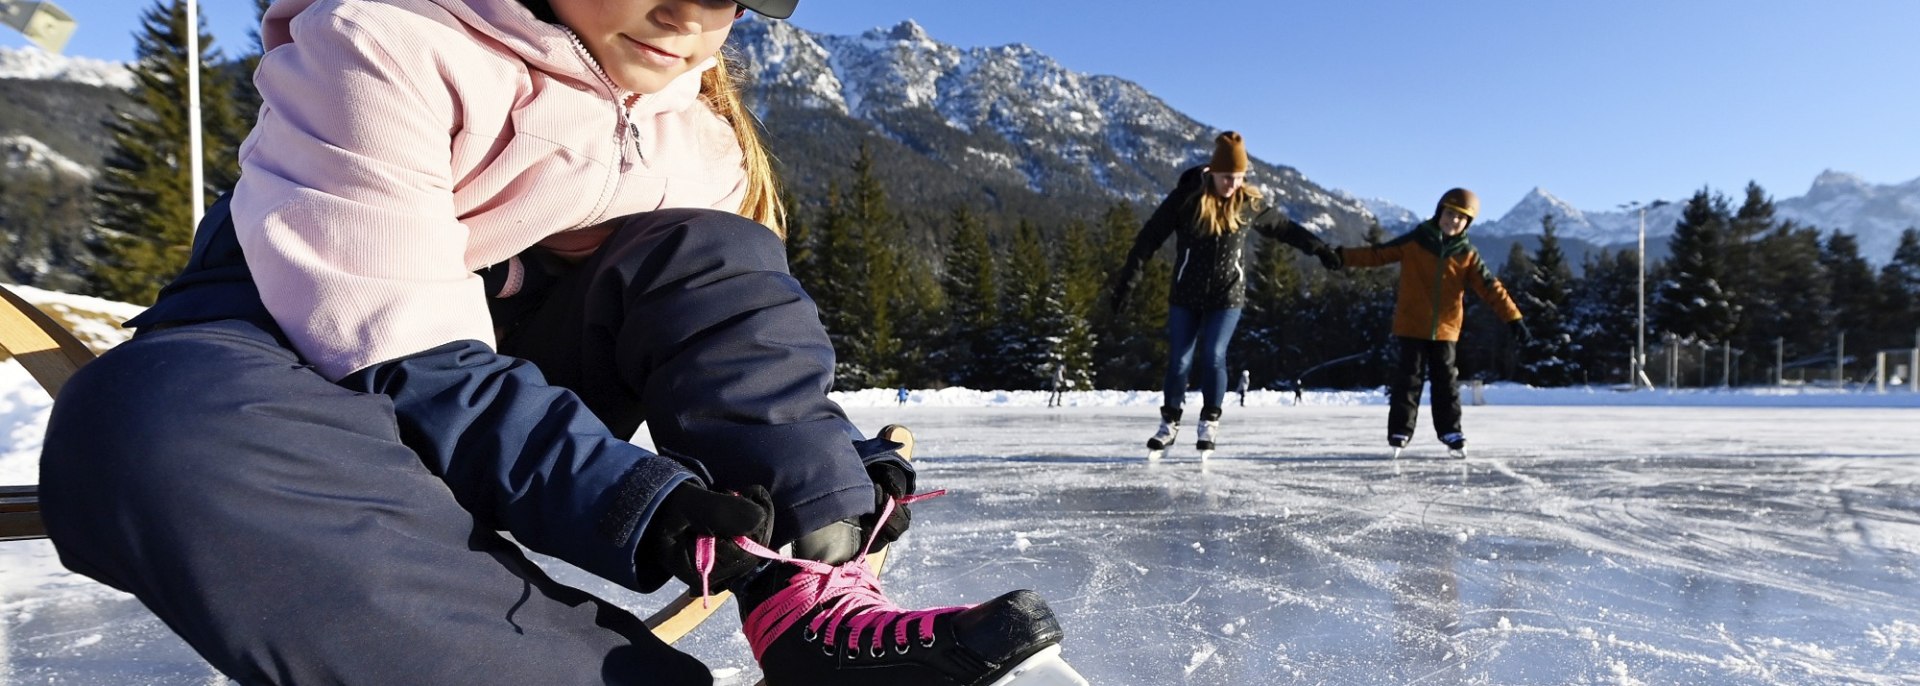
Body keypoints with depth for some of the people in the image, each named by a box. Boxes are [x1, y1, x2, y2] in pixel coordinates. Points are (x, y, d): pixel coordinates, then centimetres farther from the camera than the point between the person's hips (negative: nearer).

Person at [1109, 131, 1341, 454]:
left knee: (1213, 356, -10)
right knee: (1179, 360, 3)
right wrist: (1129, 278, -12)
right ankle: (1169, 423, 19)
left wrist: (1320, 249, 17)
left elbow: (1282, 227, 13)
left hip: (1227, 297, 0)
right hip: (1185, 295, 0)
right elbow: (1150, 236, -10)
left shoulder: (1249, 203, -3)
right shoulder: (1186, 196, -11)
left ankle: (1210, 422, 8)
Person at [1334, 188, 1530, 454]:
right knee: (1409, 378, 0)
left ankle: (1450, 431, 20)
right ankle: (1400, 431, 5)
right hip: (1412, 324, -2)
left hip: (1445, 328, 2)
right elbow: (1377, 254, -3)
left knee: (1446, 379, 9)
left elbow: (1491, 287, 2)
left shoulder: (1467, 255, 3)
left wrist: (1513, 317, -4)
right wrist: (1341, 256, -13)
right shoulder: (1414, 242, -2)